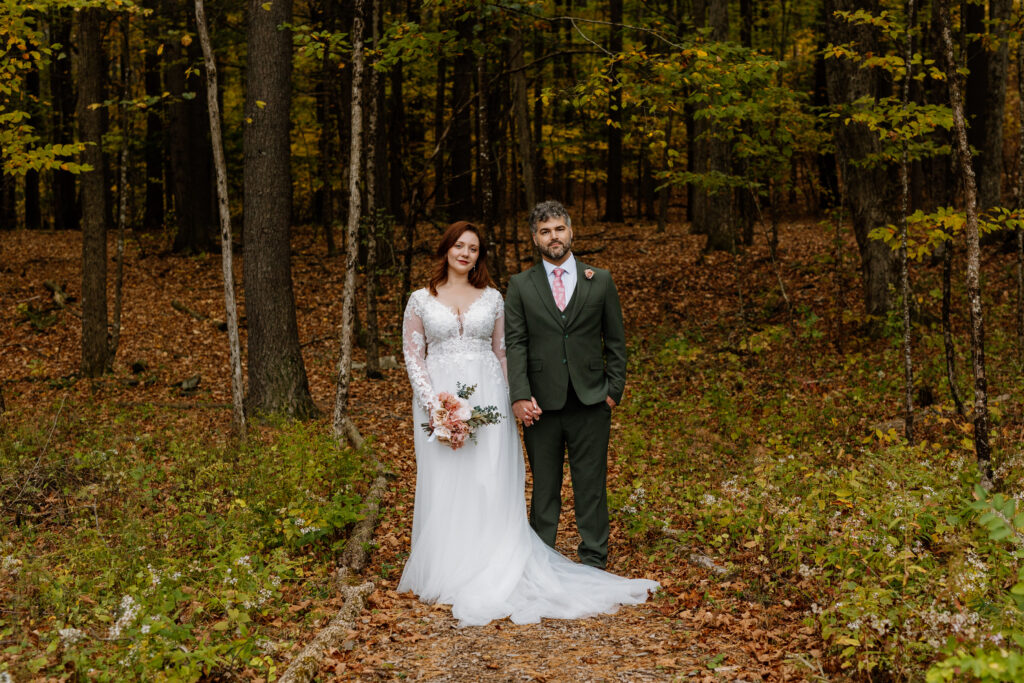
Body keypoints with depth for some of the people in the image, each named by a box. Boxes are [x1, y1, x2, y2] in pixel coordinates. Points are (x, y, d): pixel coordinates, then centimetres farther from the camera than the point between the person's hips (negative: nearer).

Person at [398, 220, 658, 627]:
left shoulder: (492, 298, 9)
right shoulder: (421, 300, 4)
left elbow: (502, 353, 12)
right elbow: (413, 356, 2)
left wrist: (511, 399, 6)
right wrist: (433, 402, -9)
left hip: (487, 397, 1)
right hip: (439, 399, -1)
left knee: (490, 483, -2)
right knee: (443, 486, 0)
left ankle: (491, 572, 5)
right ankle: (448, 572, 10)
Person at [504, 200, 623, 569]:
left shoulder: (600, 280, 7)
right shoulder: (520, 286, 5)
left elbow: (615, 341, 9)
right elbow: (514, 343, -2)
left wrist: (614, 390, 1)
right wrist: (520, 396, -13)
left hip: (591, 402, 0)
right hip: (542, 403, 0)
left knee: (591, 484, 5)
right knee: (544, 486, 8)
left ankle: (593, 559, 15)